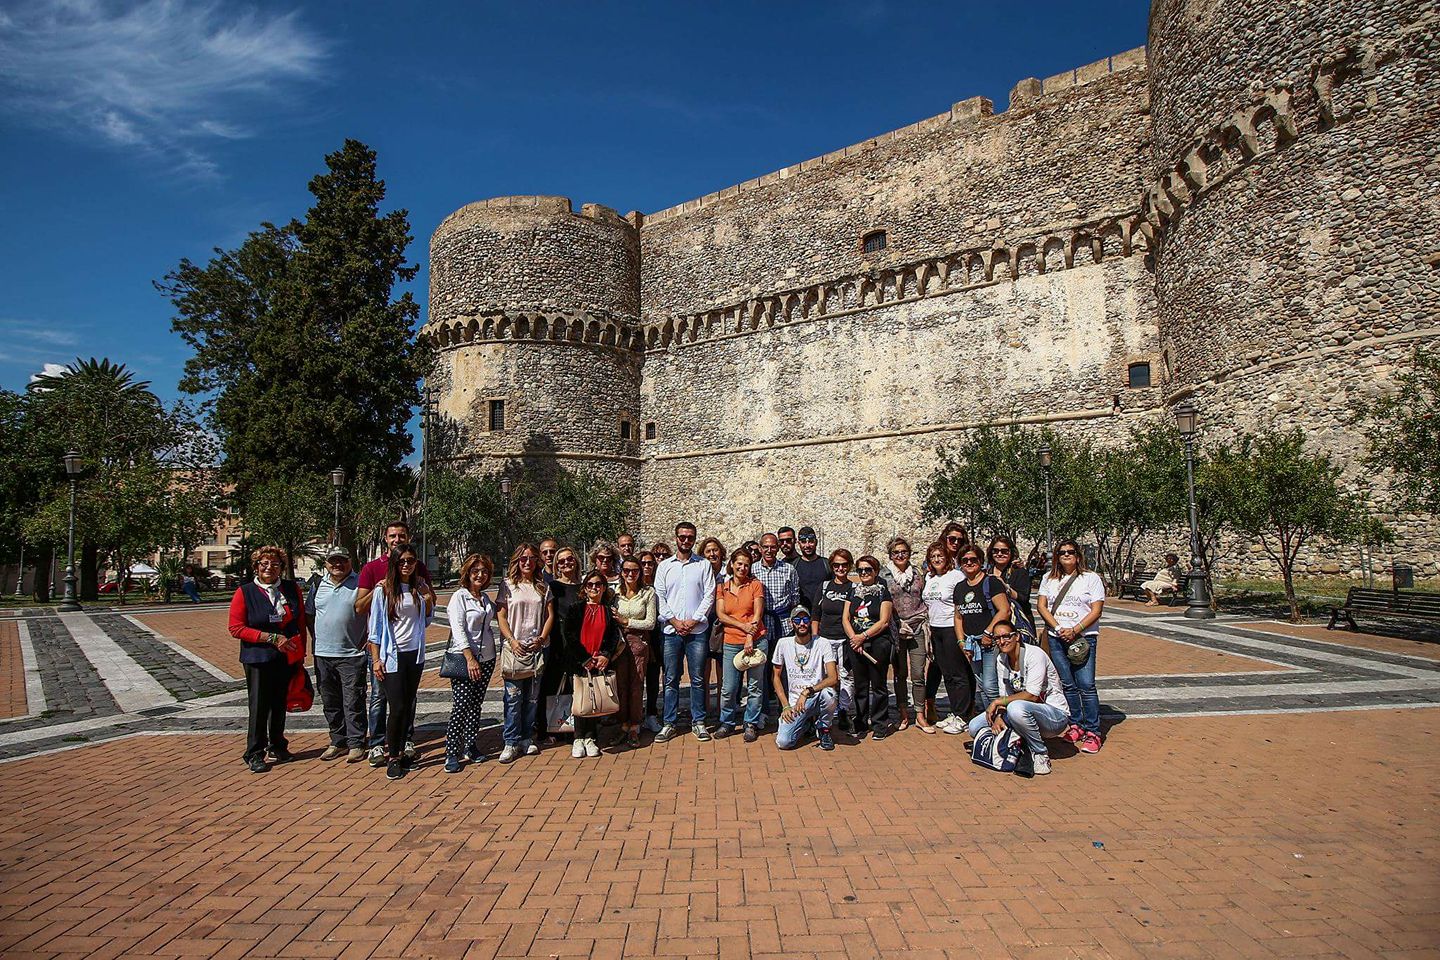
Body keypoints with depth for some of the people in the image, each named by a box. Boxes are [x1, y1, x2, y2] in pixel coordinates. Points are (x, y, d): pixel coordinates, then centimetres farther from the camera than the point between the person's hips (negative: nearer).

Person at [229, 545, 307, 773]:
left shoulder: (292, 589, 6)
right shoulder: (244, 592, -4)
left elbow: (301, 623, 12)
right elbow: (236, 628, -9)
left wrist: (301, 652, 7)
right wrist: (271, 637, -16)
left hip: (288, 658, 4)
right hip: (258, 659, -4)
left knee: (280, 704, 14)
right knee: (259, 707, -1)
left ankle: (277, 747, 27)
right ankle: (254, 754, 10)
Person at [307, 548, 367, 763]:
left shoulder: (359, 583, -5)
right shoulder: (319, 585, 10)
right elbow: (309, 614, 20)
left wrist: (368, 639, -8)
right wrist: (317, 638, 11)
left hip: (352, 655, -5)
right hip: (323, 654, 5)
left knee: (353, 703, -1)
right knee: (331, 702, 13)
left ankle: (356, 744, 7)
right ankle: (338, 741, 25)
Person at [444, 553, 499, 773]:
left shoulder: (485, 597, 13)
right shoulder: (459, 597, -7)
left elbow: (498, 613, 31)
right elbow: (458, 629, -14)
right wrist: (470, 658, -20)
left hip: (486, 658, 7)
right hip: (463, 658, -6)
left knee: (476, 704, 9)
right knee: (461, 705, -9)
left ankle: (471, 747, 17)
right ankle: (452, 753, -2)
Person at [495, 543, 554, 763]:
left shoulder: (543, 586, 10)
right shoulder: (507, 585, 3)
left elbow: (550, 615, 8)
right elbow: (500, 616, -1)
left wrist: (542, 638, -6)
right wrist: (512, 641, -12)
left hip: (537, 647, 3)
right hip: (514, 647, -3)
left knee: (532, 696, 6)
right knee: (513, 695, -6)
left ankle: (527, 738, 17)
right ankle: (512, 742, 1)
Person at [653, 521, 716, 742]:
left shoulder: (703, 565, 6)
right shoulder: (664, 565, 9)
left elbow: (709, 596, 0)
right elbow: (659, 597, 4)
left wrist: (693, 620, -8)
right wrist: (674, 621, -6)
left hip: (697, 630, -1)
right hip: (671, 630, 1)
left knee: (698, 679, 4)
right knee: (671, 680, 4)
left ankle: (698, 722, 15)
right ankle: (668, 723, 12)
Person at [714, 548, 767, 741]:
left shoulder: (756, 585, 5)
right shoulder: (722, 588, 10)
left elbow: (757, 614, -3)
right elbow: (720, 615, 0)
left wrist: (750, 638, -12)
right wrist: (744, 626, -11)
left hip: (756, 641, -1)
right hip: (731, 643, 1)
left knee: (754, 686, 3)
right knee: (729, 688, 1)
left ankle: (751, 724, 17)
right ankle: (727, 723, 20)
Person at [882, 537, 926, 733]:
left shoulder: (917, 573, 8)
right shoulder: (884, 576, 0)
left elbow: (924, 599, 15)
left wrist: (925, 625, 9)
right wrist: (897, 626, -6)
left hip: (918, 628, 1)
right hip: (896, 629, -1)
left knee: (918, 674, -2)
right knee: (900, 674, 7)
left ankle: (919, 714, 7)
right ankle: (904, 714, 16)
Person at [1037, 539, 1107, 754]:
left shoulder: (1091, 579, 3)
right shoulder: (1049, 579, 12)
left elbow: (1096, 610, -4)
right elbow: (1042, 606, 6)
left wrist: (1075, 630, -14)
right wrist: (1059, 628, -8)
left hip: (1083, 638, -3)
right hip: (1057, 638, 3)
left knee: (1086, 685, -9)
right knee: (1068, 685, 6)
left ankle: (1092, 732, -4)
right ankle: (1076, 724, 17)